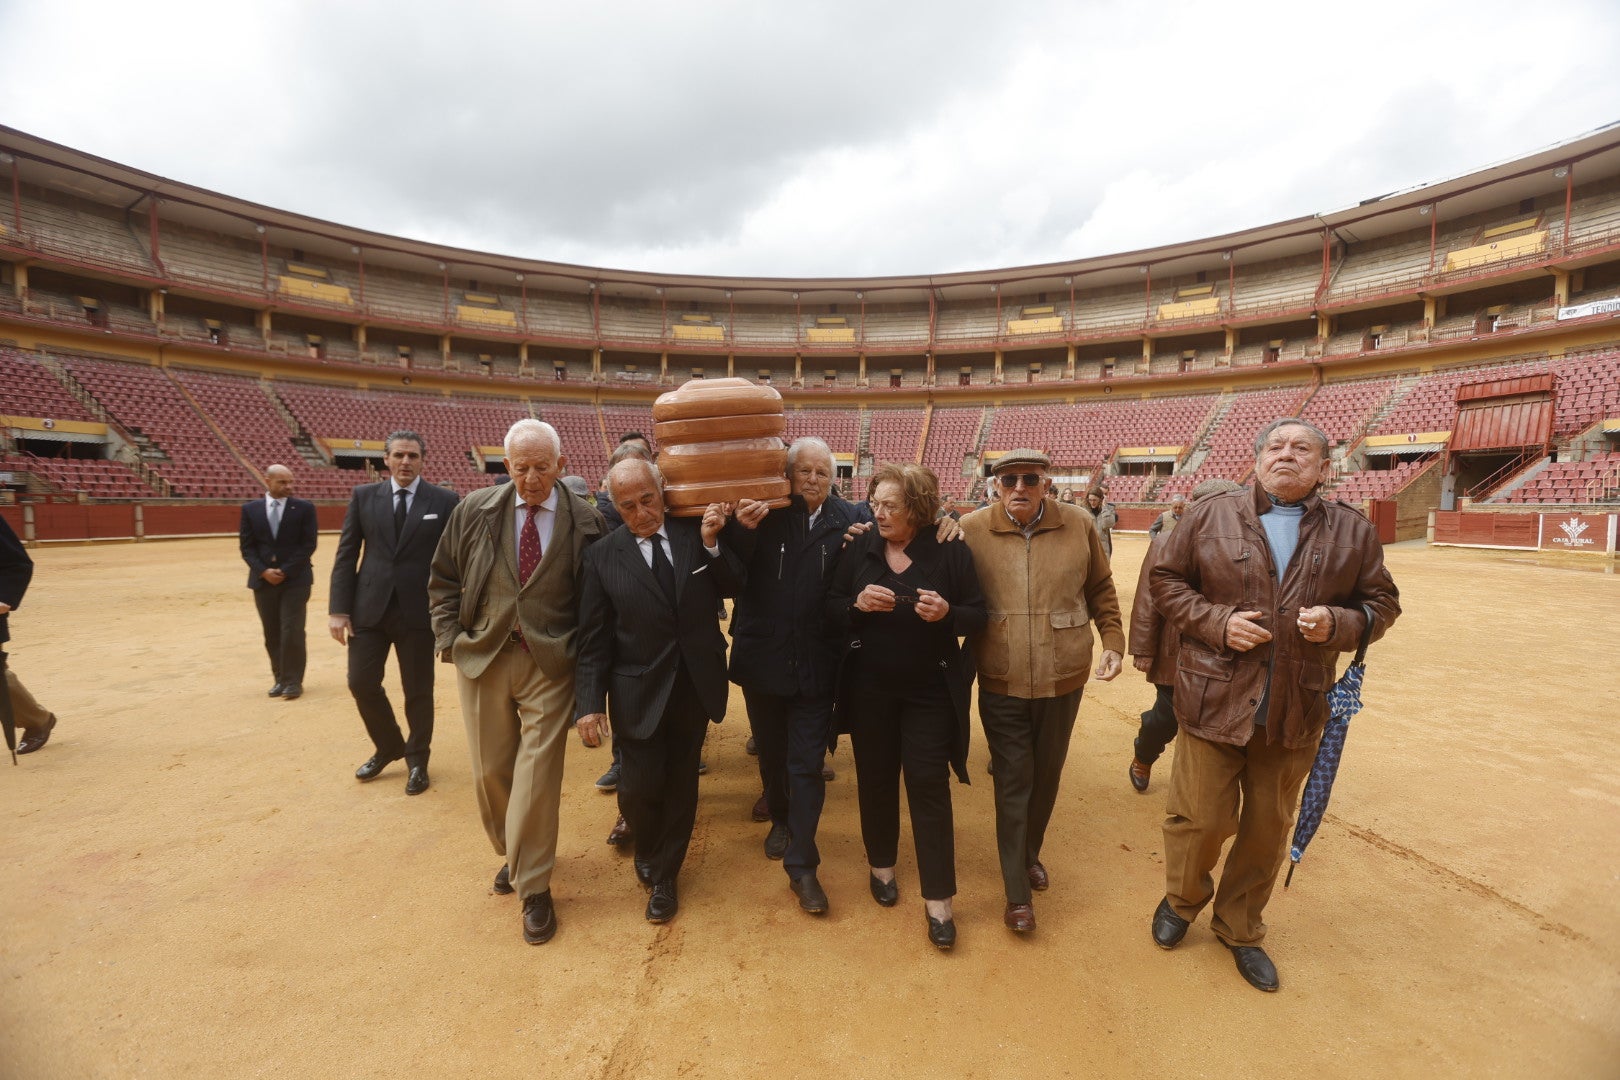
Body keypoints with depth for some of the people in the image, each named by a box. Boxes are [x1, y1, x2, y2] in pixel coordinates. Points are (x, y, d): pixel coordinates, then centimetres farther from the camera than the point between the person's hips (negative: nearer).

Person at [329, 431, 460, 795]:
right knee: (361, 683, 8)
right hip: (368, 608, 3)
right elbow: (346, 555, 4)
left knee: (418, 690, 7)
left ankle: (417, 760, 28)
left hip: (419, 610, -2)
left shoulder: (445, 501, -2)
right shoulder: (364, 496, 5)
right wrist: (338, 608, -2)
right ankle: (389, 746, 34)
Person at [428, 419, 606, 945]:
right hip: (481, 658, 3)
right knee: (490, 772, 15)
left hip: (550, 664, -3)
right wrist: (450, 639, 0)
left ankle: (533, 888, 19)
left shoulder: (585, 522, -7)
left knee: (538, 775, 0)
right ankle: (512, 853, 43)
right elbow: (442, 580, 9)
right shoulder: (474, 511, -1)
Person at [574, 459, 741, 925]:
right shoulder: (603, 555, -6)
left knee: (681, 784, 14)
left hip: (695, 688, 2)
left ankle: (664, 876, 36)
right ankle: (647, 847, 38)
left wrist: (712, 544, -15)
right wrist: (590, 702, -7)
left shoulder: (695, 533, -3)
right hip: (639, 694, -1)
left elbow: (732, 588, -1)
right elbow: (593, 638, -5)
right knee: (641, 786, 2)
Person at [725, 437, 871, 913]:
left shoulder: (850, 520, -6)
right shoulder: (762, 514, -7)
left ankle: (802, 864, 20)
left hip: (815, 663, -1)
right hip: (763, 656, 2)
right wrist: (741, 529, -28)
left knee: (808, 763, 5)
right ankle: (780, 818, 49)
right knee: (771, 751, 22)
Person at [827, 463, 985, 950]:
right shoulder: (859, 549, -3)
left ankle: (938, 900, 16)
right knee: (875, 778, 15)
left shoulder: (951, 553, -9)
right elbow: (829, 608, 0)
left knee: (929, 786, 2)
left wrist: (947, 613, -26)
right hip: (869, 688, 3)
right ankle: (881, 865, 40)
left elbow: (979, 616, -5)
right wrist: (857, 604, -21)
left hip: (930, 691, -2)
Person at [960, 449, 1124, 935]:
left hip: (1063, 681, 2)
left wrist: (1113, 642, 3)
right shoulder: (972, 529, -8)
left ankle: (1030, 854, 45)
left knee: (1046, 778, 19)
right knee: (1013, 784, 6)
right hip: (1001, 684, -2)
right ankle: (1018, 894, 22)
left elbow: (1102, 591, 10)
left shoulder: (1079, 524, -3)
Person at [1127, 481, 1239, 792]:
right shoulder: (1167, 543, -9)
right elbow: (1147, 601, -8)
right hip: (1176, 655, -2)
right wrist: (1143, 650, -7)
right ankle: (1142, 759, 39)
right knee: (1167, 716, 8)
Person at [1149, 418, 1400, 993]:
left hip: (1296, 711, 3)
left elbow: (1381, 602, 11)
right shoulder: (1209, 515, -2)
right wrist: (1216, 621, -14)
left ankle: (1240, 928, 39)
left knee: (1268, 828, 16)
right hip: (1215, 700, -2)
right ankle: (1181, 901, 37)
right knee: (1202, 817, 5)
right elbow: (1167, 580, 2)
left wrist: (1337, 624, -11)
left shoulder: (1352, 532, 5)